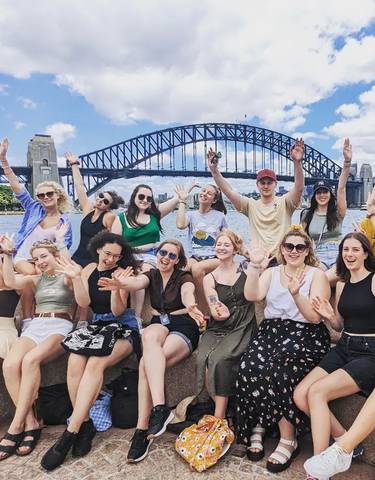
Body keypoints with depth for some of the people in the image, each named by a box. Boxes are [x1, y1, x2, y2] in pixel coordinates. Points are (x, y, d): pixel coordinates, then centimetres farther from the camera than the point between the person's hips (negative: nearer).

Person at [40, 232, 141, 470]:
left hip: (123, 328, -4)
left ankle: (71, 432, -24)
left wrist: (115, 288, -24)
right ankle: (85, 424, -12)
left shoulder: (122, 272, -1)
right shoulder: (89, 270, 11)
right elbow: (83, 302, 0)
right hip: (97, 326, 4)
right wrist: (76, 277, -11)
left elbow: (117, 311, -7)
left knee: (95, 363, -31)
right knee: (75, 362, -26)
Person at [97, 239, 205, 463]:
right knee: (151, 336, -37)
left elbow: (188, 292, -23)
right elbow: (137, 283, -14)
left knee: (146, 363, -30)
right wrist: (121, 283, -41)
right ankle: (160, 408, -42)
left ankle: (142, 429, -27)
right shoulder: (151, 275, 11)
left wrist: (190, 306, -50)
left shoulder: (184, 277, 3)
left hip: (183, 329, -2)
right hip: (158, 324, 2)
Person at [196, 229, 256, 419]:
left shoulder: (244, 269, 5)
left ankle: (218, 415, -12)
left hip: (242, 328, -2)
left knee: (219, 359, -27)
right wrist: (220, 313, -21)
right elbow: (215, 313, 2)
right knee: (204, 360, -25)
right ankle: (221, 410, -7)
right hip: (217, 329, 2)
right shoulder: (209, 278, 9)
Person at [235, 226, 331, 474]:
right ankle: (257, 427, -4)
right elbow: (252, 295, -4)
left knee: (278, 372, -30)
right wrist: (255, 266, -15)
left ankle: (288, 440, -13)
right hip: (272, 330, 3)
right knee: (249, 369, -25)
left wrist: (296, 294, -20)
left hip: (305, 334, -3)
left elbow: (315, 317, -3)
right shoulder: (271, 272, 15)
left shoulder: (317, 274, 7)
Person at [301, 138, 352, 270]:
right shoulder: (307, 215, 11)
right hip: (317, 257, 0)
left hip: (337, 256, 1)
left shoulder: (337, 212, 6)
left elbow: (341, 188, -7)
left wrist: (347, 162, -19)